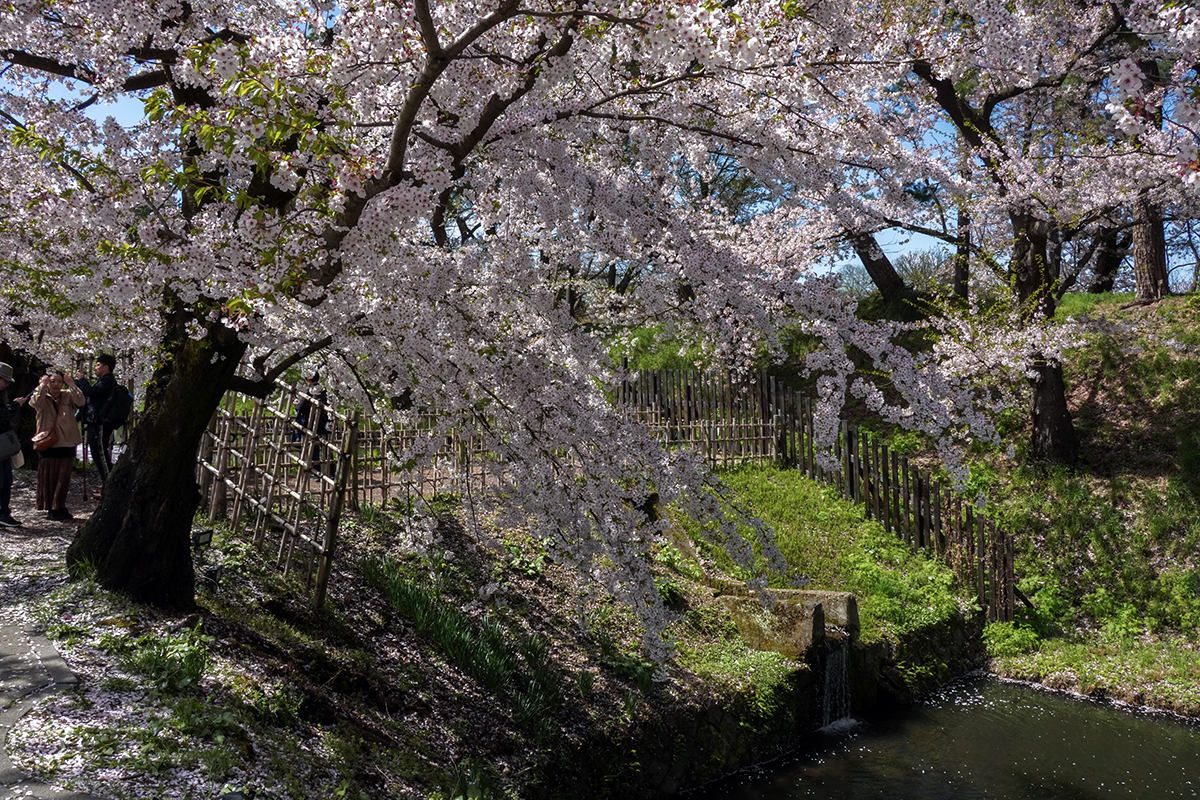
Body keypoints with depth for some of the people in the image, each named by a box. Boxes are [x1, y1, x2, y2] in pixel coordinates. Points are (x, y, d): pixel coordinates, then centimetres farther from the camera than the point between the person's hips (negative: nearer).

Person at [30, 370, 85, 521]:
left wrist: (72, 385, -19)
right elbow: (36, 403, -19)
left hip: (67, 444, 1)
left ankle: (60, 507, 16)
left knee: (63, 478, 6)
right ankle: (51, 508, 11)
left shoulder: (68, 396, 6)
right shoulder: (42, 396, 3)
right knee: (48, 477, 3)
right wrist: (42, 386, -19)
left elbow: (80, 402, -14)